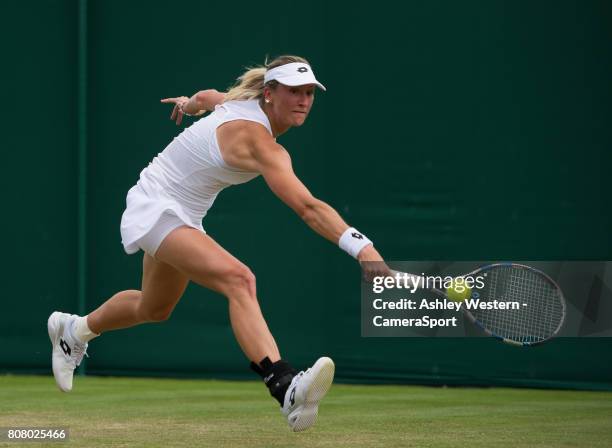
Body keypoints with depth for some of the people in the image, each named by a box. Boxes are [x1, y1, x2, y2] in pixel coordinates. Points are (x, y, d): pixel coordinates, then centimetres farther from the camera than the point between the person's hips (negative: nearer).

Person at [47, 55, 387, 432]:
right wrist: (360, 246, -54)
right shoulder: (259, 142, -31)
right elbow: (308, 207, -44)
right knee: (238, 279, -34)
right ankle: (286, 388, -51)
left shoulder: (244, 102, -3)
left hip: (183, 216, 11)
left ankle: (74, 330, 57)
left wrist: (190, 103, 43)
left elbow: (207, 97, 20)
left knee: (154, 309, 30)